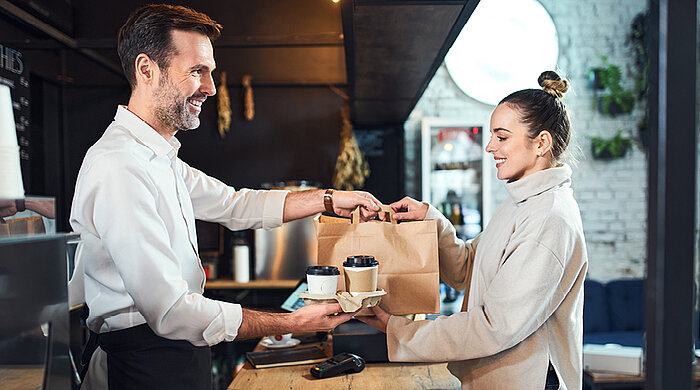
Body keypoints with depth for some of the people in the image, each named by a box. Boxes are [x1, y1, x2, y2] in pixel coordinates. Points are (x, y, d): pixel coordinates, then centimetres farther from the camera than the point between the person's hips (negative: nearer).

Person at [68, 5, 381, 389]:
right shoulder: (118, 169, -25)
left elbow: (234, 205, 13)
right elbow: (169, 311, -28)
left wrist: (330, 199, 5)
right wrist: (294, 322, -24)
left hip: (181, 353, 9)